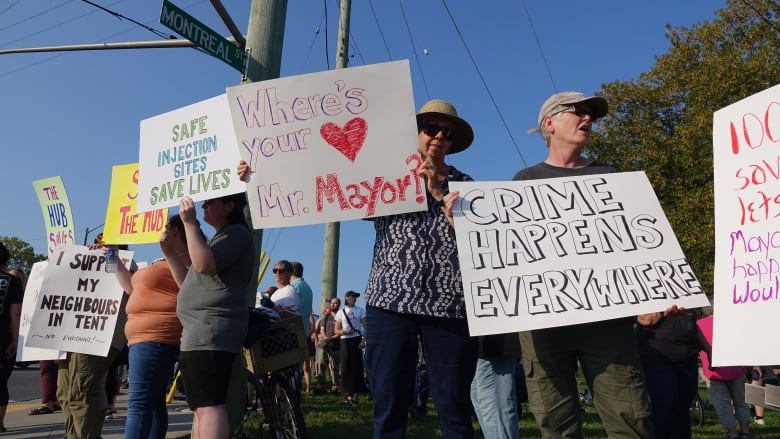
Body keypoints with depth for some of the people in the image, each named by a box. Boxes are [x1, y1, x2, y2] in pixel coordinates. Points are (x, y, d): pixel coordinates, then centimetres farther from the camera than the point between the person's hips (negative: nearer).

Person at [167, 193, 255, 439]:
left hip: (212, 331, -11)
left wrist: (189, 223, -13)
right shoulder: (218, 238, 29)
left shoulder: (236, 232, -3)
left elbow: (204, 264, -20)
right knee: (200, 406, 13)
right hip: (201, 332, 11)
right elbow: (188, 282, 28)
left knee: (209, 405, -18)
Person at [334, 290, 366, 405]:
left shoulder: (359, 310, 4)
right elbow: (336, 330, 8)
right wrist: (344, 332, -12)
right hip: (345, 341, 2)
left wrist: (364, 340, -11)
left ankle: (355, 396, -1)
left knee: (356, 367, -4)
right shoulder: (340, 312, 8)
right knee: (346, 368, 1)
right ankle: (349, 395, 11)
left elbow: (366, 327, 2)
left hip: (356, 340, -2)